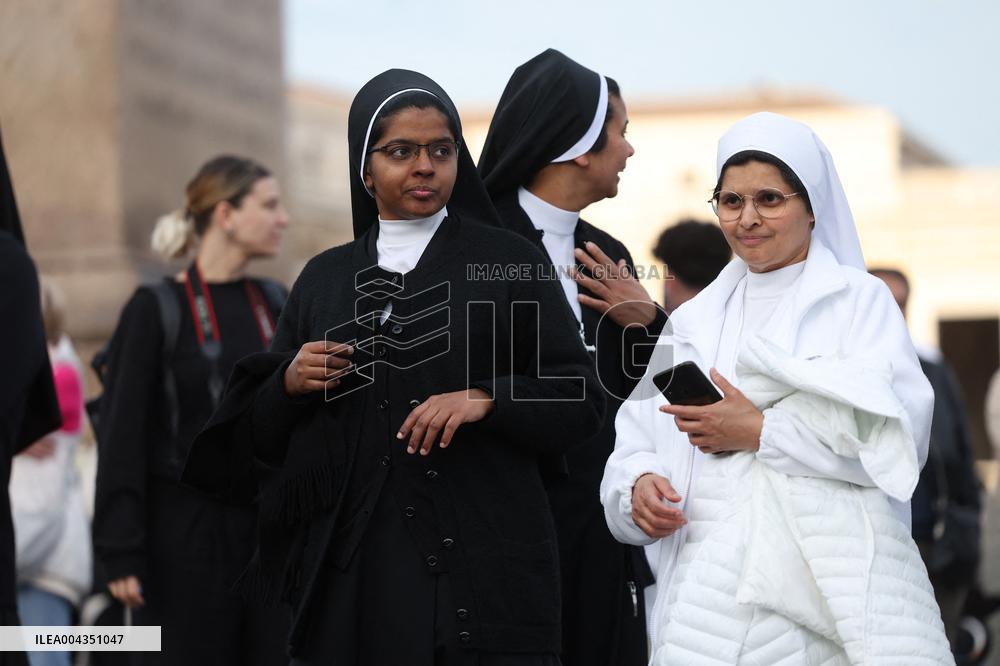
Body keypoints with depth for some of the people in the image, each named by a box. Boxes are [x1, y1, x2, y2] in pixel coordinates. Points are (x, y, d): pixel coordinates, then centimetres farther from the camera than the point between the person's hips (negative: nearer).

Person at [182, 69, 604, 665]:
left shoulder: (509, 263, 2)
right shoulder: (324, 279, 12)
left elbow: (582, 400, -1)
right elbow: (263, 437, 14)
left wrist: (487, 399, -18)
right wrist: (288, 385, -6)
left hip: (481, 564, -2)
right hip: (351, 567, 3)